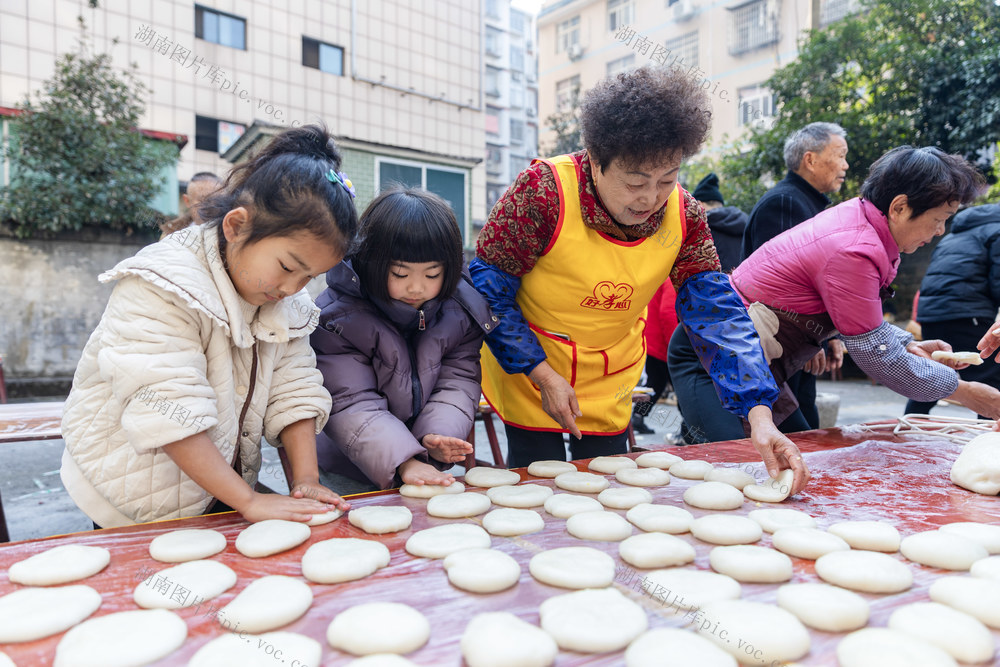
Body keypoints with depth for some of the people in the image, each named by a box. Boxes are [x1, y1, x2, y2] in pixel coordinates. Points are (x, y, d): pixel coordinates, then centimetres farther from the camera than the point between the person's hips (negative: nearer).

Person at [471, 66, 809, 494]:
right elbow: (487, 287, -18)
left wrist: (759, 415, -24)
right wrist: (542, 375, -21)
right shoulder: (543, 192, -26)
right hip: (528, 367, -3)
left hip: (611, 379, 4)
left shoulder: (684, 217, -12)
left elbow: (718, 314, -13)